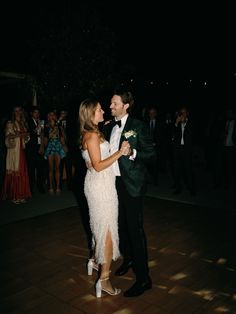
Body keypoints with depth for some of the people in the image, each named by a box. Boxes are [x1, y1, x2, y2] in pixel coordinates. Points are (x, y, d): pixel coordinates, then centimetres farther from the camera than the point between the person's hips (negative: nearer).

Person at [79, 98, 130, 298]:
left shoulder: (91, 134, 11)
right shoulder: (92, 135, -20)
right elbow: (98, 166, -22)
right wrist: (120, 153, -21)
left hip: (99, 184, 10)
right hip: (101, 186, -10)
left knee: (101, 226, 23)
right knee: (107, 231, -3)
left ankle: (96, 261, 42)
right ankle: (104, 280, 6)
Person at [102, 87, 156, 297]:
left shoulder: (138, 126, -9)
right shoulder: (108, 127, 10)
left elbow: (152, 155, -10)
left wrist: (133, 153, -25)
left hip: (131, 184, -6)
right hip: (113, 182, 7)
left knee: (135, 228, -3)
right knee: (121, 224, 18)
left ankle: (143, 278, 9)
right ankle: (128, 258, 41)